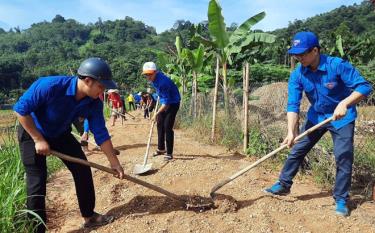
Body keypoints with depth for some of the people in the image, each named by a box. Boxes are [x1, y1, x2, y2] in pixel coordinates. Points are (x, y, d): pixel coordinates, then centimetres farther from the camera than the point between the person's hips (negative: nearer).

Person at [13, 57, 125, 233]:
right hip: (32, 132, -5)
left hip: (61, 134, 5)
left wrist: (114, 162, -10)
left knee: (83, 170, 2)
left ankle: (89, 216, 19)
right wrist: (39, 140, -25)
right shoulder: (50, 86, -36)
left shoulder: (94, 103, -20)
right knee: (37, 182, -9)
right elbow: (21, 109, -26)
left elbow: (101, 134, -12)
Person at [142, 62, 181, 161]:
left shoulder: (162, 82, -33)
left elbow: (166, 102, -34)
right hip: (164, 102, 9)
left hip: (173, 103, -9)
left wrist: (157, 113, -39)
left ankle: (169, 153, -5)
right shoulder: (154, 78, -7)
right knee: (160, 125, 12)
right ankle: (161, 149, 26)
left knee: (167, 127, -13)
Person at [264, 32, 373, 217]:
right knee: (297, 150, 4)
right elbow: (293, 104, -21)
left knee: (343, 157, -7)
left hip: (342, 118, -3)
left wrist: (344, 103, -40)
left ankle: (341, 199, 11)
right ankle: (284, 185, 20)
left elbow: (364, 87, -23)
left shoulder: (338, 65, -25)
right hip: (316, 117, 4)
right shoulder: (297, 74, -16)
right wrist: (291, 131, -33)